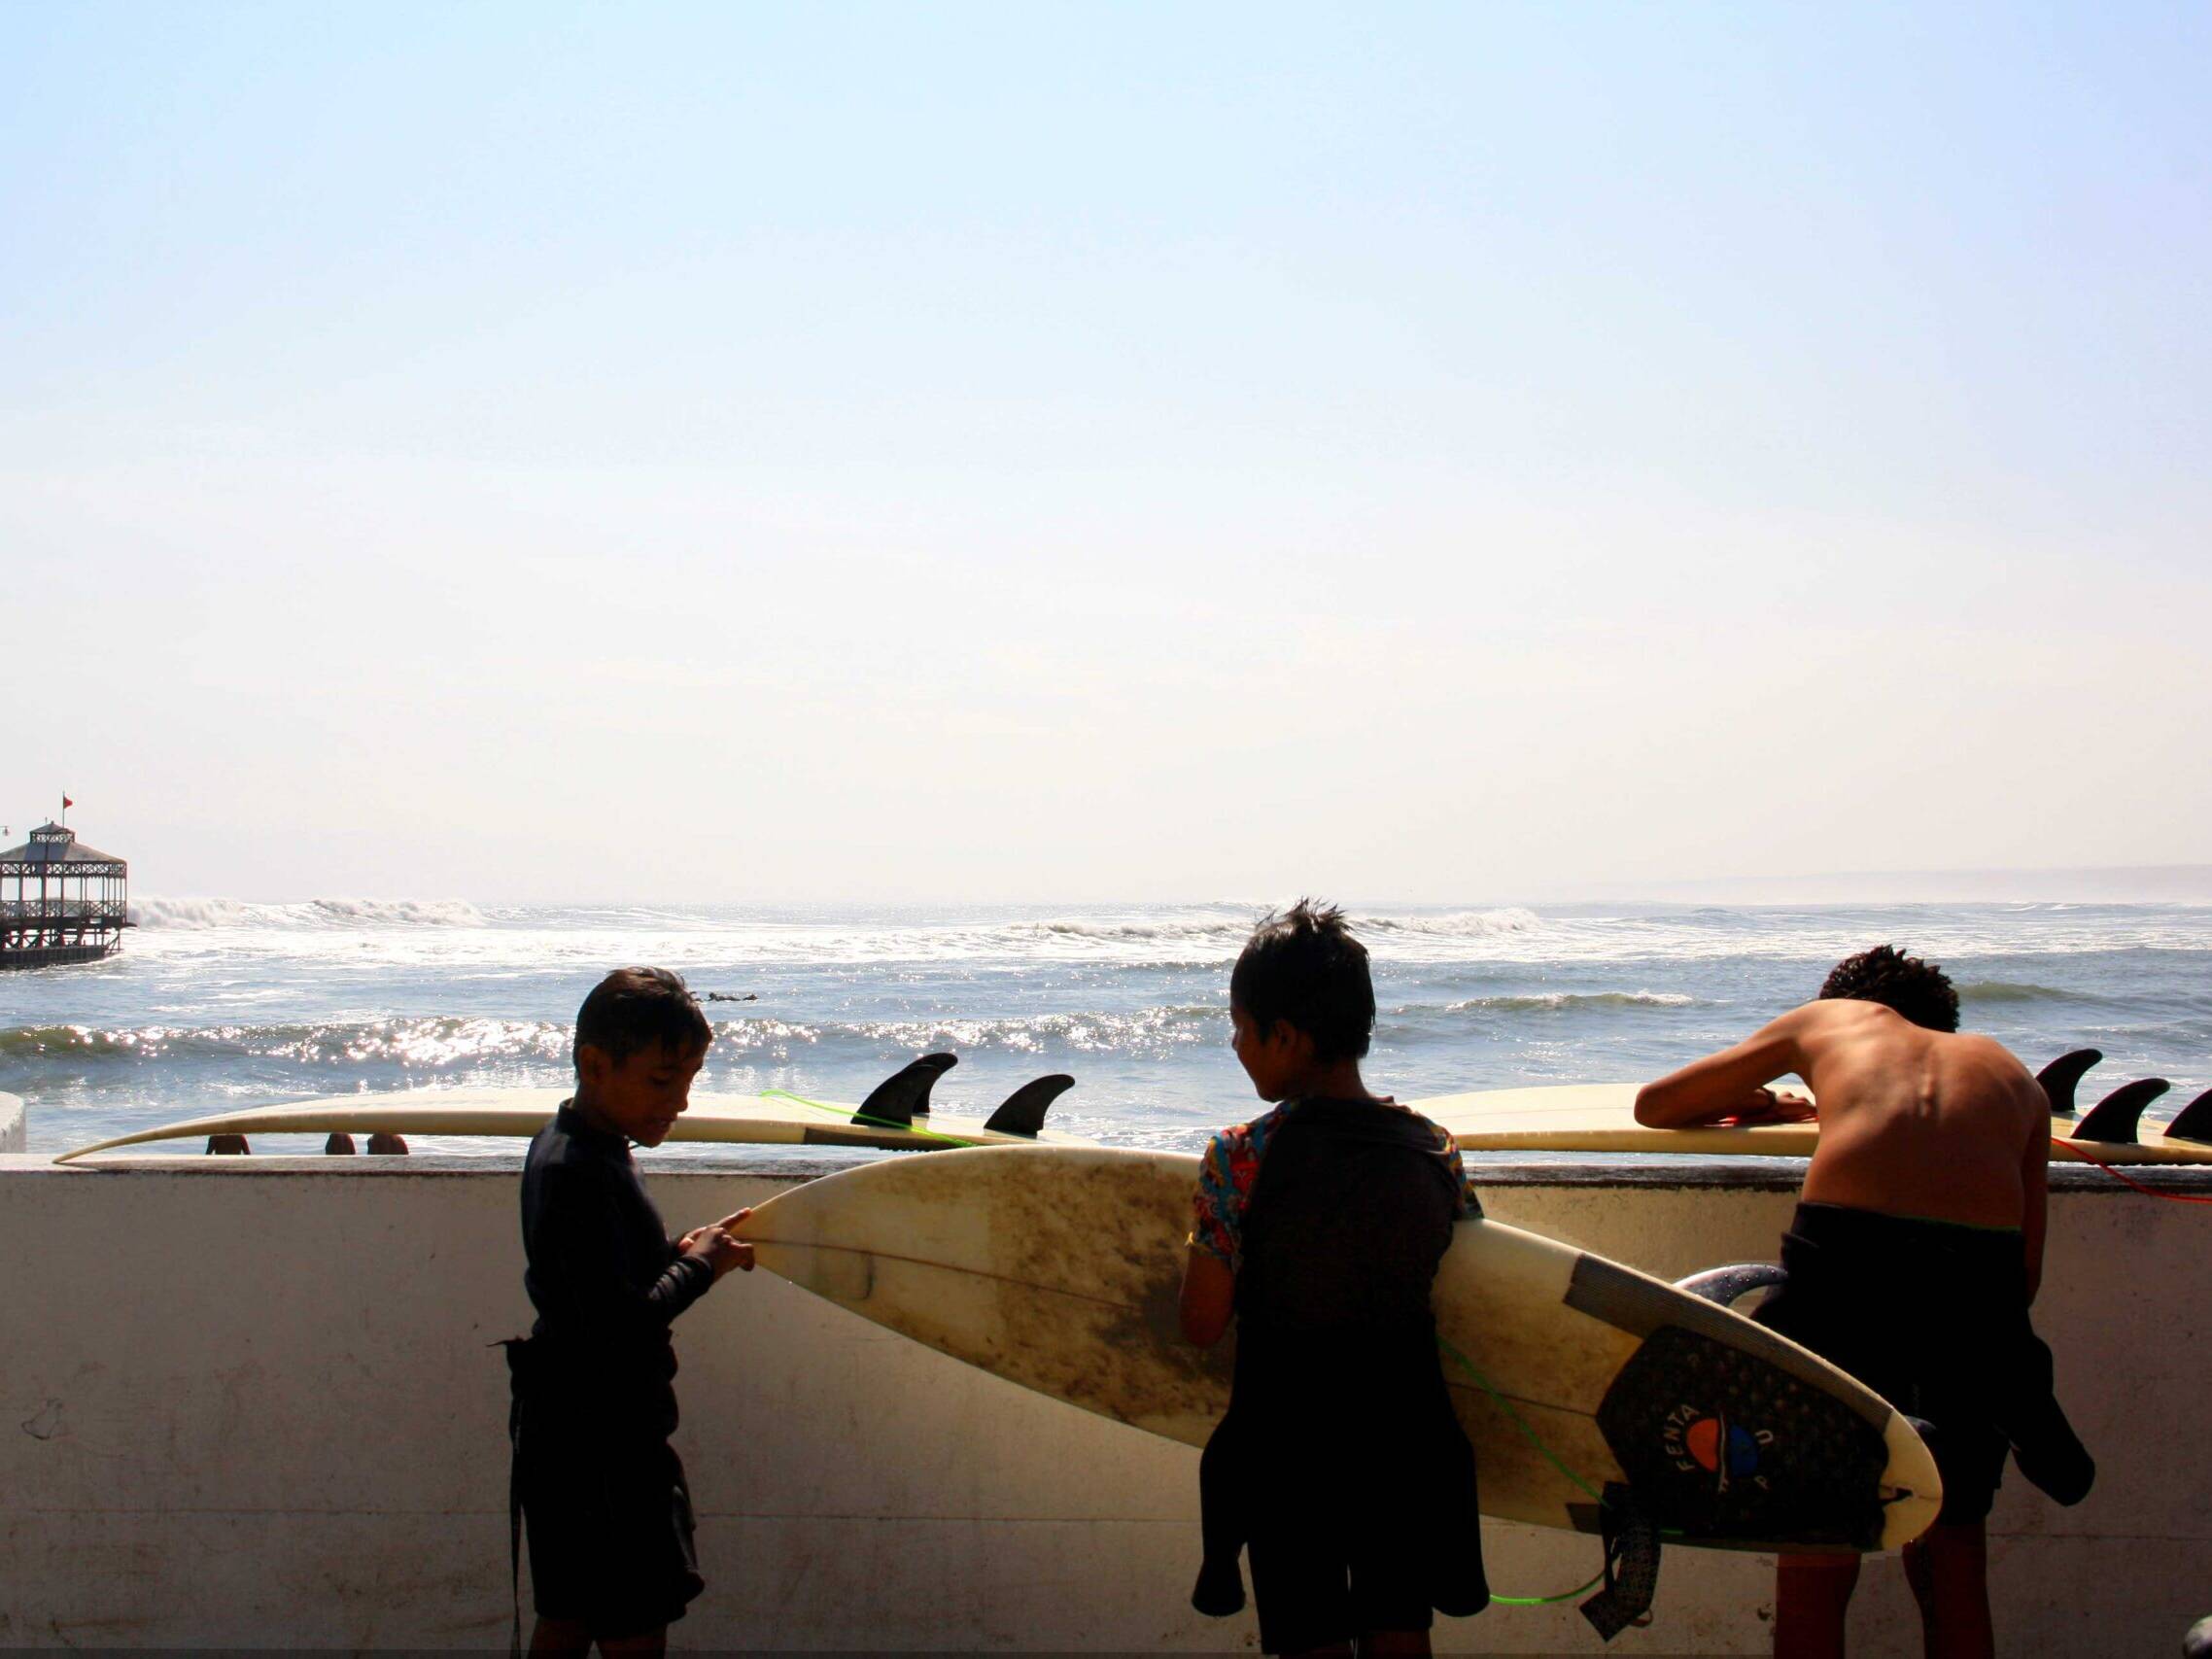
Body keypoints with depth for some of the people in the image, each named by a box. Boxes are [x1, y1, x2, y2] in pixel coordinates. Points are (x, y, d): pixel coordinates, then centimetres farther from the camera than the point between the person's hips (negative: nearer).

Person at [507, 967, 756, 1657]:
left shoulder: (564, 1145, 9)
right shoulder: (581, 1174, -23)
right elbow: (620, 1325, -28)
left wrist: (678, 1249, 4)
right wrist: (698, 1266, -14)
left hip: (565, 1436, 10)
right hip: (598, 1442, -10)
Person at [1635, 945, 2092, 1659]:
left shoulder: (1825, 1018, 28)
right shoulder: (2014, 1076, 31)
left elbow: (1653, 1103, 34)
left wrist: (1761, 1105, 48)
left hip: (1845, 1255, -2)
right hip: (1981, 1272, 2)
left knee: (1815, 1567, 10)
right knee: (1950, 1560, 18)